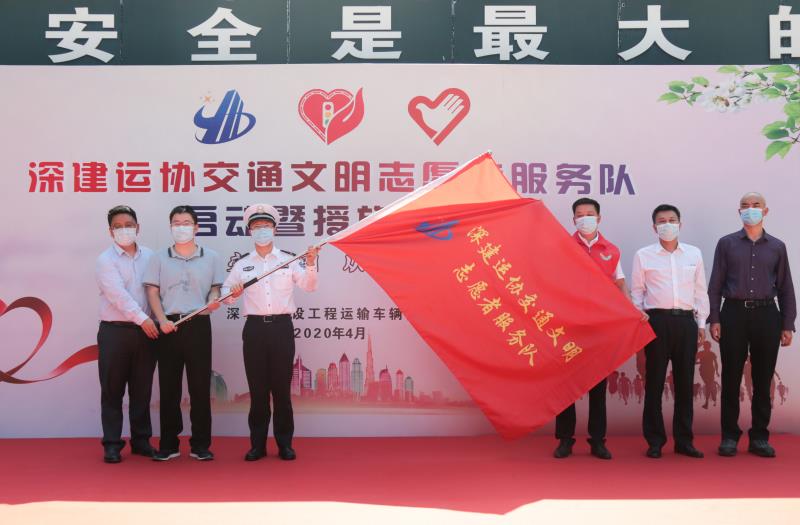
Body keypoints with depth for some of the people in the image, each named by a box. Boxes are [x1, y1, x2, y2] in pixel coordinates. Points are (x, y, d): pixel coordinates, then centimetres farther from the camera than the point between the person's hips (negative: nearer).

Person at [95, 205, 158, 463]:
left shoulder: (150, 256, 9)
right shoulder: (106, 260, -3)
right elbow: (119, 294, -15)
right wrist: (142, 318, -24)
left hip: (145, 331, 3)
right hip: (115, 331, -3)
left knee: (142, 390, 9)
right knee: (113, 391, 2)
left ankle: (141, 440, 19)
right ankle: (112, 444, 9)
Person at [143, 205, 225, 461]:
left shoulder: (210, 257, 10)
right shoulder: (159, 258, 9)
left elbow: (215, 290, 10)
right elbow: (152, 292, 4)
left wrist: (212, 301, -13)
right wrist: (162, 320, -10)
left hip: (199, 325, 0)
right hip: (169, 326, 0)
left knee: (200, 386, 0)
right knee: (169, 387, 3)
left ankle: (200, 445, 8)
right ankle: (169, 444, 11)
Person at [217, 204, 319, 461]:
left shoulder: (289, 260, 7)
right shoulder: (242, 265, 11)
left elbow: (309, 286, -2)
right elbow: (225, 295, 11)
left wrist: (310, 265, -19)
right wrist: (232, 293, -12)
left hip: (281, 327, -1)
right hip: (255, 327, 1)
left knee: (282, 387, 2)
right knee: (257, 387, 3)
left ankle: (285, 443, 10)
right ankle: (257, 444, 10)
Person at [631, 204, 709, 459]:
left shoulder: (694, 254, 11)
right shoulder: (643, 255, 5)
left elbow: (700, 291, 13)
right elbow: (637, 292, 7)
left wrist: (701, 324, 9)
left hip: (686, 321, 2)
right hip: (657, 320, -2)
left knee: (685, 381, 5)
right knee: (655, 381, 0)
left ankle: (684, 440, 14)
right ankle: (655, 440, 8)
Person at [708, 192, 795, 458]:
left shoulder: (777, 247, 10)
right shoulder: (726, 244, 6)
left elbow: (785, 288, 10)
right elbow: (715, 285, 4)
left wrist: (787, 325, 4)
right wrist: (714, 320, -4)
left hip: (766, 315, 1)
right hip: (734, 313, -1)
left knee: (763, 379, 5)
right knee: (731, 378, 2)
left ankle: (759, 437, 13)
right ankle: (729, 436, 9)